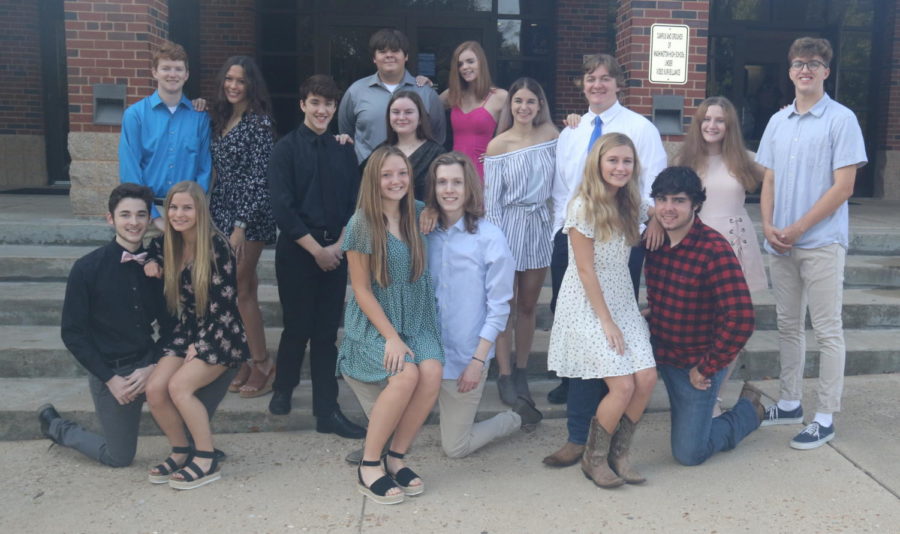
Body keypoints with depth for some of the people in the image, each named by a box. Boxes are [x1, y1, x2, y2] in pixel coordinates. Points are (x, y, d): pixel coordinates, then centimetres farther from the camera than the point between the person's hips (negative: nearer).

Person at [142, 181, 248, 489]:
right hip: (186, 332, 6)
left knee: (179, 386, -25)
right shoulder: (168, 243, 4)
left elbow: (224, 304, -16)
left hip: (219, 336, -6)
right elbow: (152, 251, 27)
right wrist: (151, 263, 2)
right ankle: (180, 453, 6)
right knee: (154, 388, -14)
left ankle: (207, 461, -10)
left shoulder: (217, 246, -15)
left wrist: (201, 345, -14)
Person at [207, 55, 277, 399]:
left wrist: (241, 225, -20)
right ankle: (244, 360, 18)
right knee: (239, 289, 10)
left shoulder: (259, 122, -10)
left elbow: (260, 177, -16)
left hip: (248, 216, -7)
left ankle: (262, 364, 8)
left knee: (238, 289, -4)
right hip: (222, 211, 7)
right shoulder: (220, 119, 12)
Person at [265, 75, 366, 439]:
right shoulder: (286, 149, -3)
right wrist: (316, 249, -12)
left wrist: (339, 245, -6)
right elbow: (282, 208, -10)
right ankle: (283, 390, 31)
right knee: (297, 327, 4)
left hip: (335, 251, 3)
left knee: (327, 332, 5)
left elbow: (355, 204, 8)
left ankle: (327, 412, 11)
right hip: (296, 251, -3)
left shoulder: (344, 151, 8)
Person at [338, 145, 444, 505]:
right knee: (406, 374, -30)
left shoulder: (417, 215, 4)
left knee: (432, 371, -25)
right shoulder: (362, 223, -9)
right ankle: (368, 466, -10)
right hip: (372, 324, -4)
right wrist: (391, 337, -16)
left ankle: (395, 458, -5)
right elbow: (361, 289, -10)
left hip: (414, 323, 4)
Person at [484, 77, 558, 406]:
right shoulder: (498, 145, -5)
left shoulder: (550, 134, 4)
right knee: (505, 306, 5)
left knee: (528, 306, 12)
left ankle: (521, 372, 25)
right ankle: (505, 375, 17)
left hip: (539, 226, 3)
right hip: (508, 226, -3)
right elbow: (491, 200, -5)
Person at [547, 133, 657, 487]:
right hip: (587, 307, -7)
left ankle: (618, 454, 14)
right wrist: (606, 321, -14)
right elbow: (585, 270, -14)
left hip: (622, 302, 7)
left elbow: (622, 262, 13)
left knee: (647, 379, -6)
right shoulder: (583, 207, -13)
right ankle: (593, 458, 10)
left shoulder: (628, 205, 9)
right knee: (622, 385, -13)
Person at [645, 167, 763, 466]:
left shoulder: (714, 250, -24)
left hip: (696, 363, -6)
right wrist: (651, 314, 4)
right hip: (660, 349, 6)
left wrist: (707, 369, -20)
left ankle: (748, 410, 25)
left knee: (689, 453, 1)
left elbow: (740, 319, -28)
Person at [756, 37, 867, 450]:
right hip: (780, 243, 6)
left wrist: (798, 229, -13)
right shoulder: (778, 122, 11)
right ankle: (790, 403, 25)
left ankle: (825, 418, 9)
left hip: (822, 241, -5)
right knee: (788, 325, 13)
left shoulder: (841, 120, -5)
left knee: (827, 330, 1)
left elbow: (843, 187, -10)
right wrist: (767, 225, -3)